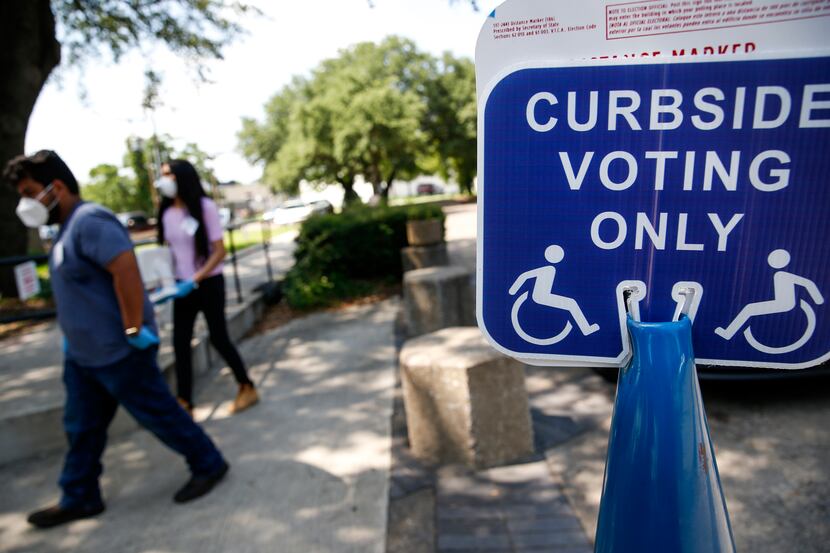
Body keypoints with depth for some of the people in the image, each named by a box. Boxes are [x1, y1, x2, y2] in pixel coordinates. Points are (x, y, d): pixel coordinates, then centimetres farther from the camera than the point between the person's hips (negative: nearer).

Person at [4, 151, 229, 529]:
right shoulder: (70, 226, 12)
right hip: (82, 353, 10)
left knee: (159, 414, 4)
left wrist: (133, 330, -29)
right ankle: (78, 498, 36)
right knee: (81, 428, 19)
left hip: (118, 352, -10)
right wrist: (73, 336, 23)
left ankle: (208, 465, 21)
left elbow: (126, 271, -33)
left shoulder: (89, 221, -21)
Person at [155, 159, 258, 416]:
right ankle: (184, 404, 13)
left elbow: (219, 251, -13)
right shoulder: (167, 213, 3)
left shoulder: (205, 206, -12)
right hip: (182, 286, 5)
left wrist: (195, 280, -22)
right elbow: (169, 252, 13)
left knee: (218, 338, 3)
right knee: (180, 343, 2)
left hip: (209, 283, -5)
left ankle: (247, 388, 22)